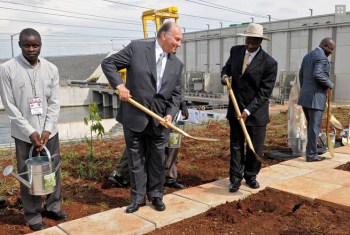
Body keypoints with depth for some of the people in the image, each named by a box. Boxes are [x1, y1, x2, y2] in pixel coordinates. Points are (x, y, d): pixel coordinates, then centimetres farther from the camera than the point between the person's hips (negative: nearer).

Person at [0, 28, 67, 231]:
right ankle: (33, 216, 21)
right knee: (28, 175, 6)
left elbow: (54, 103, 1)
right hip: (24, 134, -2)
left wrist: (47, 129, -9)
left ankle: (53, 207, 30)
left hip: (49, 131, 3)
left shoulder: (51, 69, 1)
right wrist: (30, 131, -12)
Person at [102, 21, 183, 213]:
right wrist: (119, 85, -15)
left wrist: (170, 114, -9)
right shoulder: (137, 48, -6)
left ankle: (156, 195, 31)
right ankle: (137, 198, 25)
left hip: (159, 121, 3)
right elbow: (108, 63, -2)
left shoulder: (177, 64, 6)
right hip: (134, 117, -3)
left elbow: (176, 94, 8)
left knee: (157, 160, 13)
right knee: (136, 161, 10)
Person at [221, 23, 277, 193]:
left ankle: (251, 176, 28)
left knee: (255, 147, 9)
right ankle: (236, 178, 16)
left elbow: (264, 92, -15)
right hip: (235, 109, 3)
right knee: (236, 145, 7)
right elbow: (227, 67, 17)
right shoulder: (235, 51, -1)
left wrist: (248, 111, -22)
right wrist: (224, 76, -8)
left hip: (256, 112, -3)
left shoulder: (269, 63, -15)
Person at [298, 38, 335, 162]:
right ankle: (311, 154, 4)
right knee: (314, 126, -2)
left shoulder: (307, 56, 16)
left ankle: (311, 150, 24)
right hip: (316, 97, -9)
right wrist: (330, 84, -12)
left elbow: (301, 74, 18)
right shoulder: (322, 57, -12)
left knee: (311, 124, 17)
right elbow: (317, 74, -25)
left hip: (305, 97, 9)